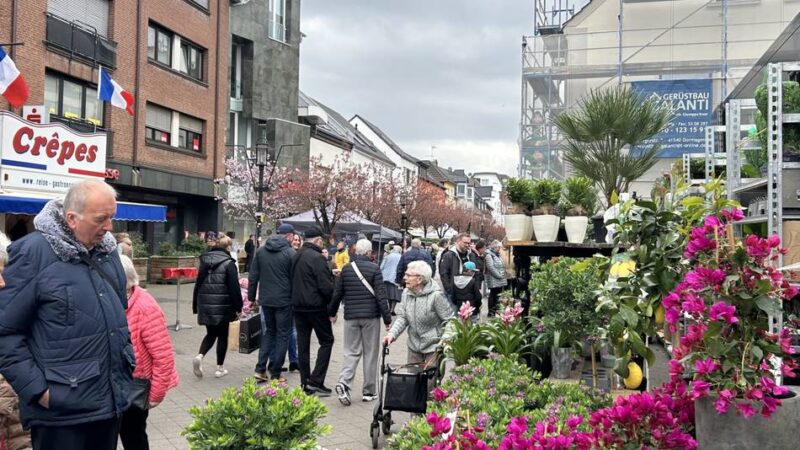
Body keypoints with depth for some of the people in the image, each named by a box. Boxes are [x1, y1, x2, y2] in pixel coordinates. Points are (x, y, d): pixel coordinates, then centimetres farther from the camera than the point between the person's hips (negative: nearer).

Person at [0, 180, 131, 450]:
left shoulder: (107, 250, 8)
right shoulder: (33, 251, -12)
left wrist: (127, 361, 12)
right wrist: (37, 389, -14)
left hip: (111, 400, 6)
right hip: (62, 409, -6)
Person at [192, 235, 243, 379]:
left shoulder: (204, 261, 9)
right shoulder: (229, 263, -9)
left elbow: (198, 284, 12)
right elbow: (234, 287, -12)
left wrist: (196, 307, 17)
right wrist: (238, 307, -5)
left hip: (205, 305, 5)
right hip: (222, 306, -4)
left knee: (211, 333, 18)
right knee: (222, 336, 9)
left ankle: (200, 356, -7)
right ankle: (220, 368, 13)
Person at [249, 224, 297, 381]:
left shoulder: (261, 251, 6)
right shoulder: (290, 253, -11)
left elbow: (253, 276, 8)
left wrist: (251, 296, 15)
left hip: (265, 300, 5)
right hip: (284, 301, -5)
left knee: (268, 332, 19)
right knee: (282, 335, 5)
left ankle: (260, 369, 12)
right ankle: (275, 374, 8)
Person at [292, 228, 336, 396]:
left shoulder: (296, 256, 10)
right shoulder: (316, 257, -16)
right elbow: (326, 286, -19)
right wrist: (332, 306, -4)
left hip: (298, 306, 8)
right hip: (316, 306, -7)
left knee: (303, 344, 10)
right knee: (326, 340, 4)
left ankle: (305, 383, 14)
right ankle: (316, 380, -3)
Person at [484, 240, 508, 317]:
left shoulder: (498, 255, 18)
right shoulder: (489, 255, -9)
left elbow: (502, 266, 22)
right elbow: (491, 267, -17)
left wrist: (503, 275, 9)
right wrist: (499, 275, -15)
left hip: (500, 281, 8)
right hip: (494, 281, -8)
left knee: (499, 296, 10)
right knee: (493, 295, -3)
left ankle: (496, 310, 18)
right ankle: (491, 312, 4)